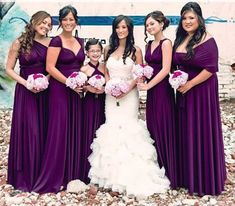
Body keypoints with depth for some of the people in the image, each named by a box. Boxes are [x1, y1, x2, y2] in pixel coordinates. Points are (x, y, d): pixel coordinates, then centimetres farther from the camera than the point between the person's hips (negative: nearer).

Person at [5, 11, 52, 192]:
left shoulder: (50, 43, 4)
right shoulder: (19, 43, -3)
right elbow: (9, 69, 0)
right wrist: (26, 83, -12)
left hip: (45, 92, 3)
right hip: (26, 92, -3)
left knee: (43, 131, 7)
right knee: (27, 131, -1)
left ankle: (42, 173, 21)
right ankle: (25, 176, 13)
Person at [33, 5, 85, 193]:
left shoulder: (80, 42, 13)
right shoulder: (56, 42, -8)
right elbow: (50, 67, -14)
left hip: (76, 91, 7)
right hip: (60, 90, -6)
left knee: (74, 130, 9)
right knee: (59, 130, -4)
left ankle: (72, 174, 20)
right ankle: (54, 177, 8)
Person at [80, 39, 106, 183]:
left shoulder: (105, 67, 5)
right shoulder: (84, 69, -2)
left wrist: (104, 89, -11)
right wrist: (88, 88, -18)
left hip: (103, 103, 3)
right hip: (90, 103, -3)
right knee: (90, 135, 0)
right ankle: (89, 173, 11)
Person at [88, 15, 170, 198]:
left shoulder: (135, 50, -1)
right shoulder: (109, 49, 9)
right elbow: (106, 72, 13)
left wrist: (127, 89, -15)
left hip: (129, 95, -3)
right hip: (111, 95, 4)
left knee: (128, 129, -5)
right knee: (112, 129, 1)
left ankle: (130, 177, 6)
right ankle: (114, 176, 11)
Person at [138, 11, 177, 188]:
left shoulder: (166, 43, -10)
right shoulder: (150, 44, 13)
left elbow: (165, 69, -17)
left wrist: (147, 86, -15)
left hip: (162, 89, -8)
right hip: (151, 89, 8)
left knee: (163, 128, -1)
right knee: (152, 127, 11)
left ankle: (168, 171, 13)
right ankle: (156, 168, 24)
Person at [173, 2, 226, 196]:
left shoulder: (207, 40, -13)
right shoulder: (180, 39, 9)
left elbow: (210, 68, -19)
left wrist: (190, 84, -18)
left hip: (201, 91, -7)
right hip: (183, 92, 7)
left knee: (201, 132, 1)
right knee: (185, 132, 13)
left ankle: (205, 180, 16)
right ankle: (187, 175, 27)